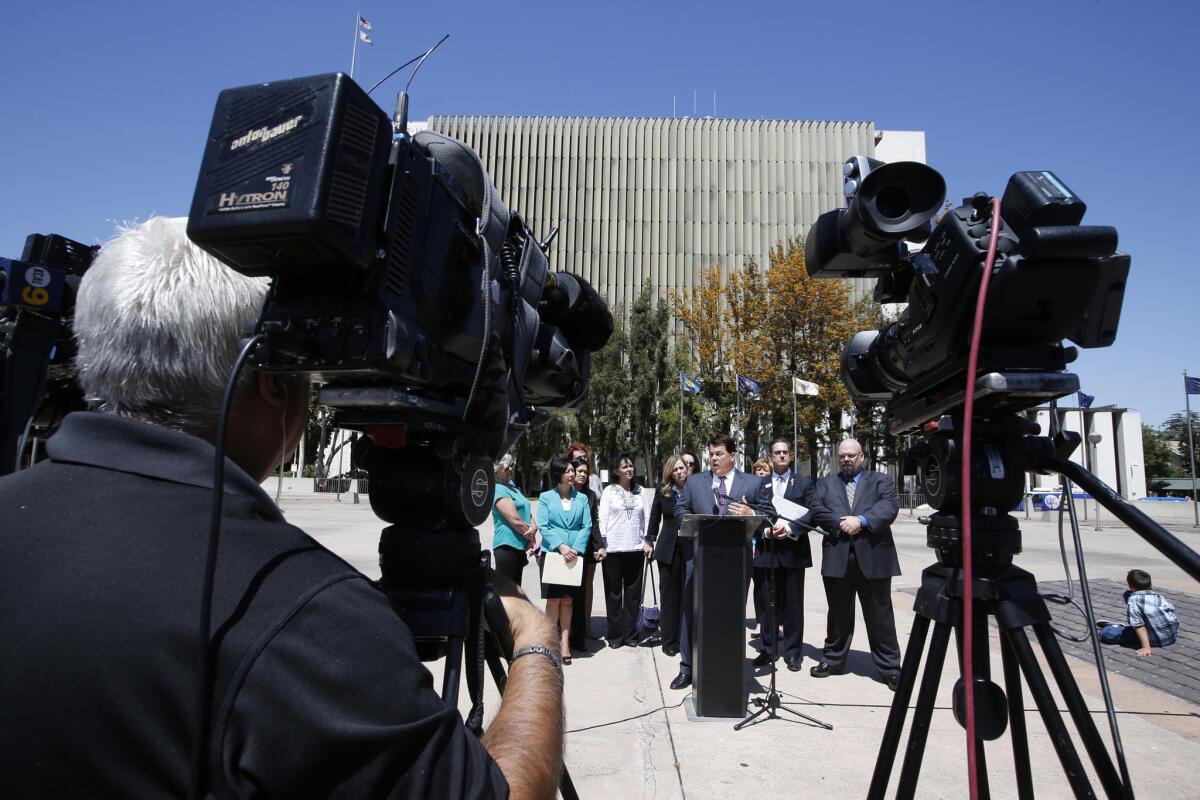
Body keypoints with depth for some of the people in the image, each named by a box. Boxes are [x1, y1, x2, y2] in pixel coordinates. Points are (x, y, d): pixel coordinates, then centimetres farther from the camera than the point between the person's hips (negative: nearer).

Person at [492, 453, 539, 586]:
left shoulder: (512, 486, 15)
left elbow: (526, 511, 12)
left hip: (520, 545, 9)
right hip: (507, 546, -9)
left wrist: (534, 528, -8)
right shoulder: (498, 490, -14)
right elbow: (515, 520, -19)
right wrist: (531, 536, -6)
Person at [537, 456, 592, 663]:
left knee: (568, 600, 6)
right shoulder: (546, 498, 2)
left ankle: (565, 643, 10)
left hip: (575, 555, 2)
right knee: (553, 599, -1)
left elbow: (586, 527, 2)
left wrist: (575, 549, -11)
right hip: (552, 553, -2)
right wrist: (561, 547, -17)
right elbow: (543, 526, -6)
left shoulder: (581, 498, 8)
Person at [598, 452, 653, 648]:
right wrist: (602, 545, -7)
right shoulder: (609, 491, 1)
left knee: (633, 592, 7)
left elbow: (645, 518, 12)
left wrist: (647, 541, 4)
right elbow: (602, 519, -1)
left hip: (635, 548, 3)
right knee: (614, 593, 6)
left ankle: (631, 633, 17)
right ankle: (615, 635, 14)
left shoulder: (639, 491, 9)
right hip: (613, 549, -3)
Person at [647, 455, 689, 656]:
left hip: (691, 548, -1)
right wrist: (650, 540, 12)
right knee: (669, 595, 7)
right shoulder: (663, 492, 4)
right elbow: (654, 517, 13)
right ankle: (669, 641, 15)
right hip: (669, 548, 1)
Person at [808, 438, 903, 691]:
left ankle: (890, 667, 14)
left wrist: (861, 521, -19)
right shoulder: (825, 484, 15)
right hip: (837, 557, 2)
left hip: (873, 556, -2)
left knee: (880, 615, 4)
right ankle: (833, 660, 24)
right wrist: (841, 523, -14)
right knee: (838, 613, 12)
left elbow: (890, 506, -8)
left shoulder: (880, 480, 10)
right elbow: (817, 512, 0)